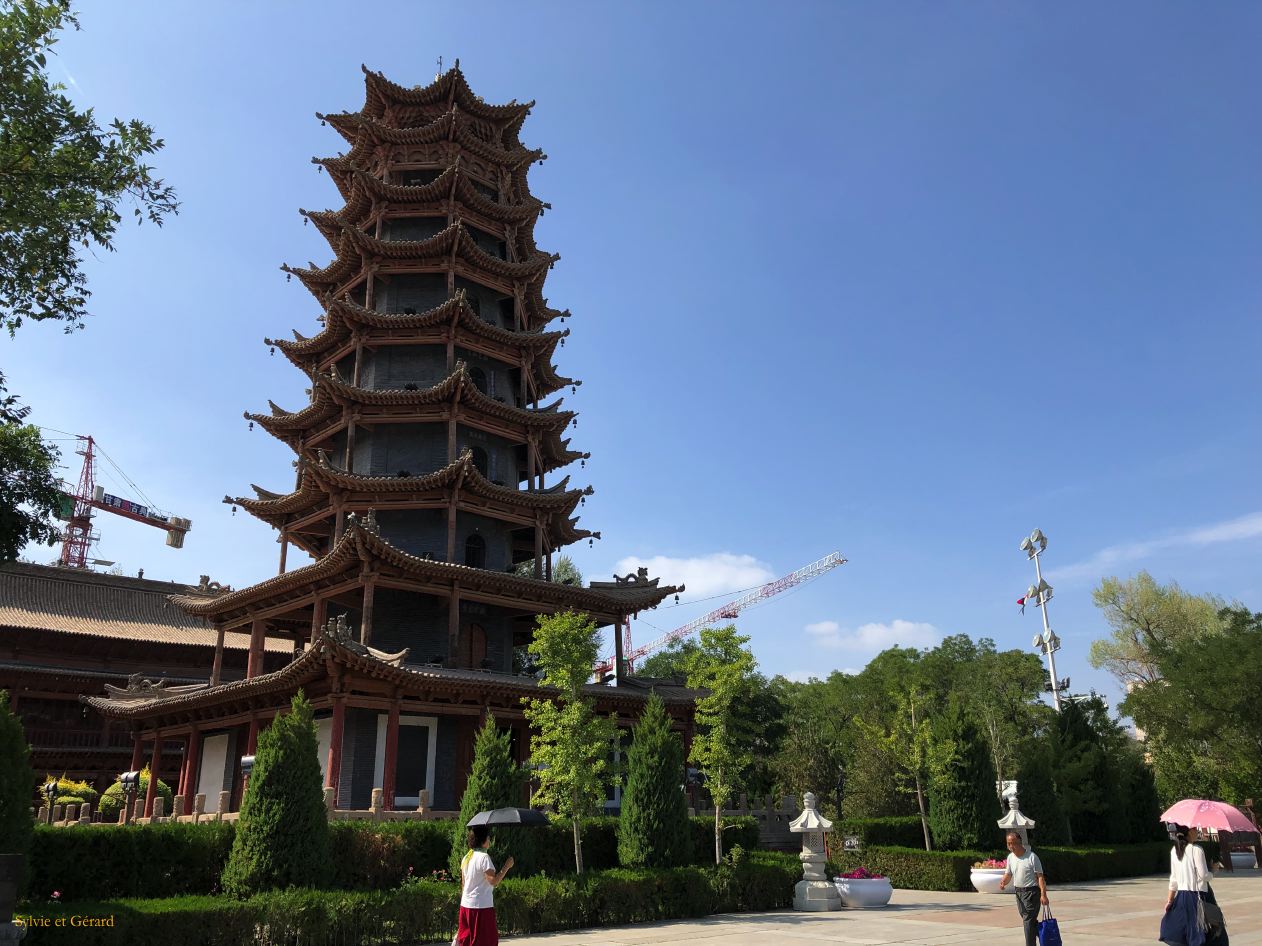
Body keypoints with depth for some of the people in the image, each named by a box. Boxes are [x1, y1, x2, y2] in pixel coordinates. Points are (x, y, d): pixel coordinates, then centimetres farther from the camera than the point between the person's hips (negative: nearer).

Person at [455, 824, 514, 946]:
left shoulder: (466, 858, 9)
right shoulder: (484, 857, -16)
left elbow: (463, 884, 14)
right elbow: (493, 881, -21)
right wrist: (506, 867, -13)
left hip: (465, 905, 8)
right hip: (482, 906, -8)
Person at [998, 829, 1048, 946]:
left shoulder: (1031, 856, -13)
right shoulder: (1010, 857, 7)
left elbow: (1040, 876, -14)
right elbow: (1008, 874, 15)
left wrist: (1043, 895, -21)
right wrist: (1003, 882, -7)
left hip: (1031, 891, -7)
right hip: (1018, 892, 7)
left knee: (1029, 921, -9)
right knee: (1026, 920, 15)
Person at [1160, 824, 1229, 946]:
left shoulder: (1174, 851, 7)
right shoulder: (1196, 850, -13)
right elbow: (1203, 876, -14)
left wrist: (1170, 898, 14)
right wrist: (1213, 871, 6)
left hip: (1181, 895, 6)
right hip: (1197, 896, -6)